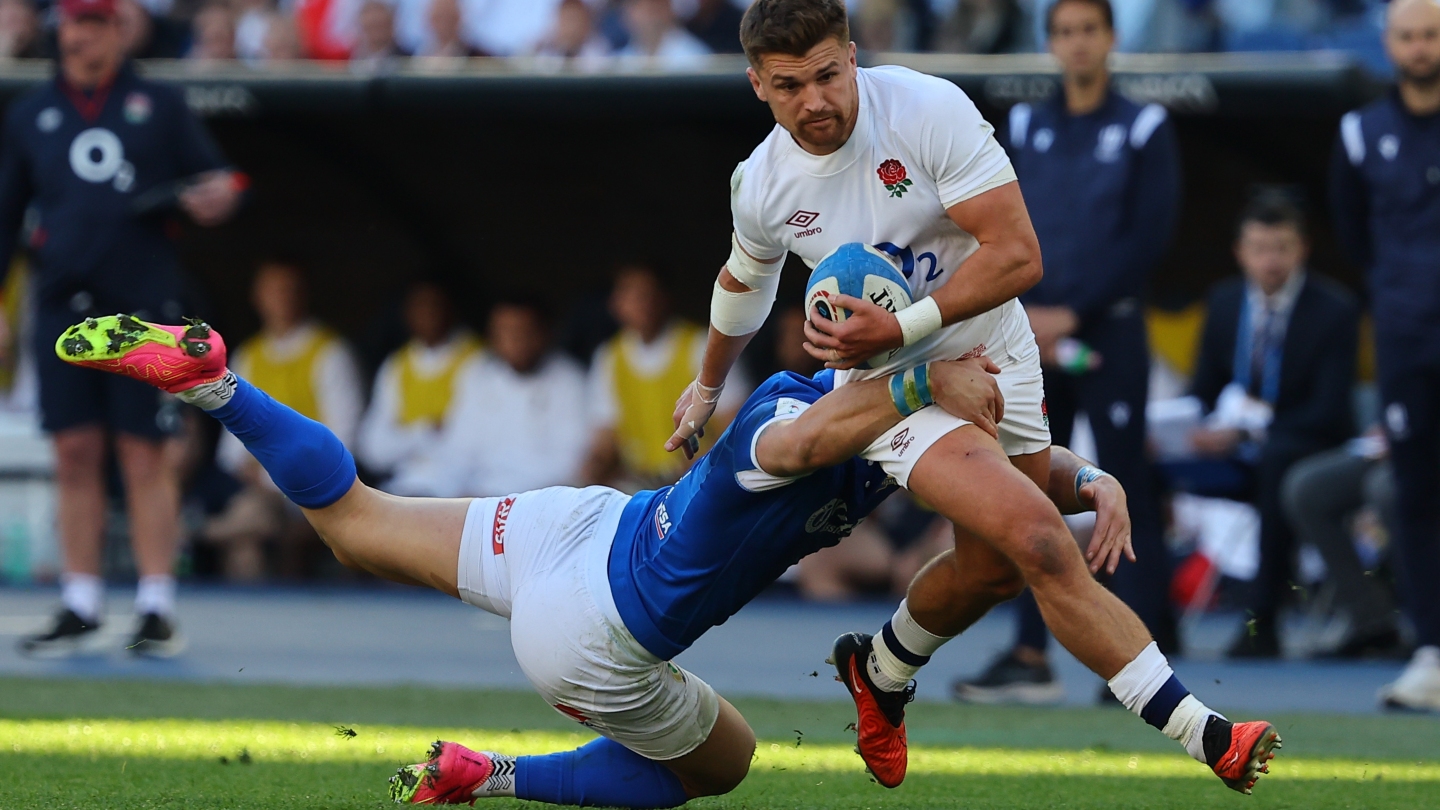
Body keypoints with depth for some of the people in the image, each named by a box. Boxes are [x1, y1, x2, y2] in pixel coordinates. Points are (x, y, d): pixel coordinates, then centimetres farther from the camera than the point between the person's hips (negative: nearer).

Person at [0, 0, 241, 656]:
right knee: (76, 453, 1)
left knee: (144, 455, -4)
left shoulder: (160, 106, 9)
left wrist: (216, 196, -12)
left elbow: (212, 177, 12)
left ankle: (156, 608, -1)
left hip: (143, 306, -2)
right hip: (63, 307, 2)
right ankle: (80, 607, 7)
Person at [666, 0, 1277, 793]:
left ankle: (880, 669, 46)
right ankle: (1199, 732, -24)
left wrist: (900, 326, -27)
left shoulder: (930, 110, -20)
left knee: (993, 568, 14)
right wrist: (708, 386, 31)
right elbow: (743, 283, 16)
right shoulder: (761, 187, -9)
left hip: (993, 355, 1)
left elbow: (1017, 256, -21)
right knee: (1038, 540, -22)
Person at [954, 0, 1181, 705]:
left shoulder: (1142, 130, 1)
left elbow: (1148, 238, -6)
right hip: (1032, 332, 4)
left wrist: (1071, 314, -11)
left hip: (1110, 333, -4)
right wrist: (1026, 316, -6)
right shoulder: (1024, 128, 13)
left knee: (1126, 491, -6)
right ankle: (1030, 658, 6)